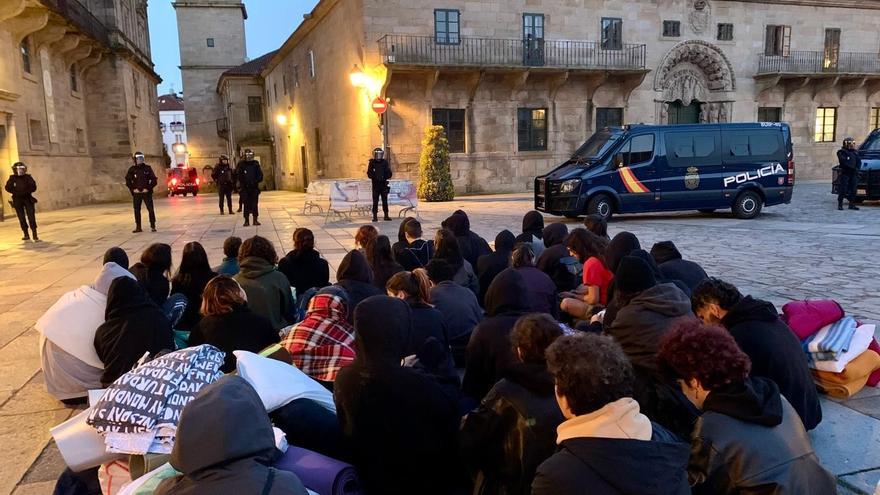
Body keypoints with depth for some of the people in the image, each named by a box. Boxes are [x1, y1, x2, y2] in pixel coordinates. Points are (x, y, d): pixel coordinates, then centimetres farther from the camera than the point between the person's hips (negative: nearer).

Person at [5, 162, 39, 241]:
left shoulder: (28, 177, 2)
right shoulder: (12, 178, 4)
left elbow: (33, 187, -4)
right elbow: (8, 188, -1)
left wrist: (26, 192, -16)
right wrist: (17, 192, -12)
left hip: (28, 199, -2)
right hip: (17, 200, 2)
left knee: (31, 217, -9)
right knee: (22, 218, 6)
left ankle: (35, 235, -10)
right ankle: (26, 235, 16)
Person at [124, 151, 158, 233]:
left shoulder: (147, 168, 1)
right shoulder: (132, 169, 3)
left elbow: (154, 180, 0)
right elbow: (128, 181, 8)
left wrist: (148, 188, -7)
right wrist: (133, 189, -3)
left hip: (146, 192, -1)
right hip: (136, 193, 1)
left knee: (150, 209, -4)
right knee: (137, 210, 4)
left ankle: (153, 226, 3)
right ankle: (138, 227, 11)